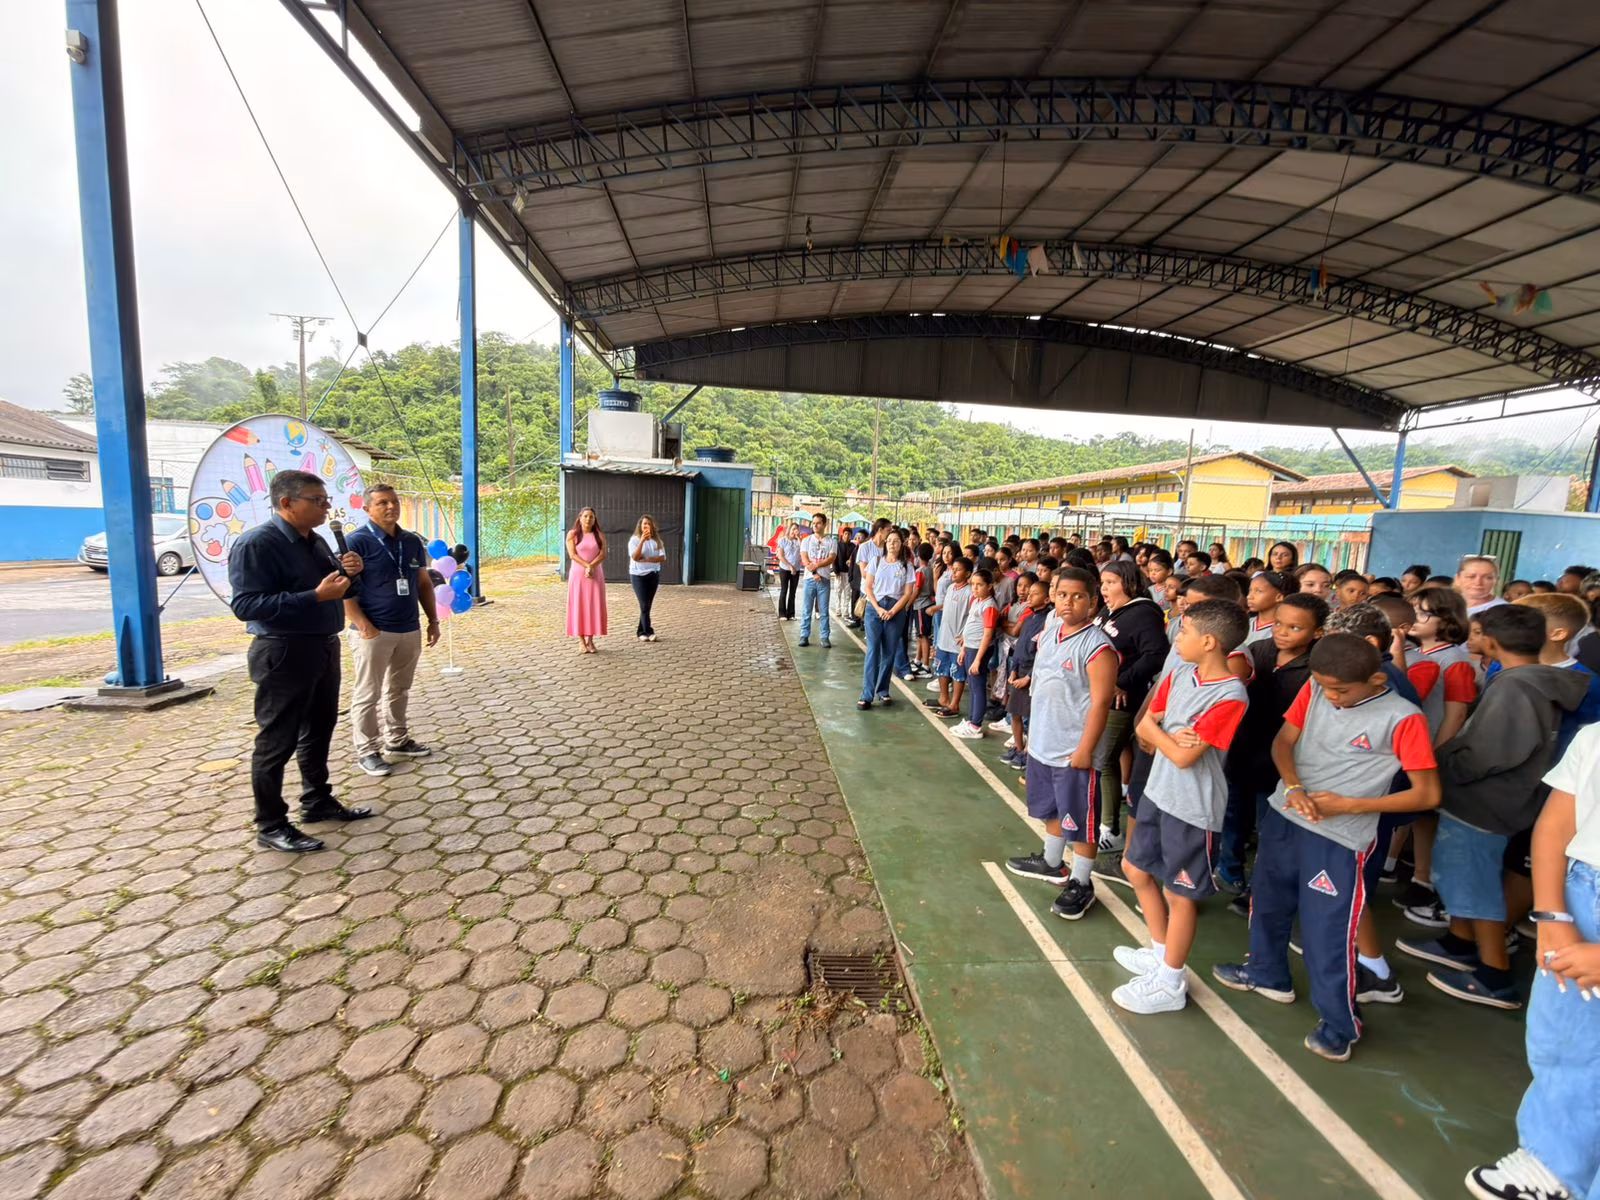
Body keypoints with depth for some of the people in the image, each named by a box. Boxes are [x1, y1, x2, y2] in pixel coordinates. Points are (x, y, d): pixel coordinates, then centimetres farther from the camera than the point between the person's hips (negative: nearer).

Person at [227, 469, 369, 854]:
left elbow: (343, 589, 19)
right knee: (277, 741, 2)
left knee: (319, 730, 18)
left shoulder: (315, 541, 11)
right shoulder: (256, 543, -15)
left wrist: (351, 574, -4)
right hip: (284, 654, -9)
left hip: (324, 648, 9)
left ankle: (317, 802, 32)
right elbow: (245, 605, -24)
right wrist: (316, 597, -29)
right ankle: (270, 825, 14)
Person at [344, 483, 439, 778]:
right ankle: (367, 751, 15)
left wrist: (433, 621, 11)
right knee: (367, 695, 4)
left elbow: (424, 583, 16)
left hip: (410, 630, 6)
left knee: (399, 690, 17)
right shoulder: (357, 541, -9)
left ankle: (396, 740, 30)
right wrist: (364, 626, -20)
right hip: (374, 632, -6)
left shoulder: (412, 541, 9)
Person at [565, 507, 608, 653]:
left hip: (596, 575, 2)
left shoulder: (599, 535, 8)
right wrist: (587, 566, -19)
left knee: (594, 607, 1)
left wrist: (591, 566, -18)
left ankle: (590, 640, 7)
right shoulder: (572, 534, 2)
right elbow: (572, 554, -9)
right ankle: (581, 641, 1)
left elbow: (603, 555, -3)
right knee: (578, 606, -3)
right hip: (578, 574, -2)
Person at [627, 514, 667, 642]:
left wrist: (647, 559, -16)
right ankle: (648, 632, -4)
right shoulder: (634, 539, -4)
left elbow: (663, 557, -4)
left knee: (648, 605, 8)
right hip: (638, 575, -4)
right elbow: (635, 557, -17)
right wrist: (642, 540, -24)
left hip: (654, 575, 4)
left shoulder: (657, 540, 4)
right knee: (644, 605, -9)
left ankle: (641, 632, 17)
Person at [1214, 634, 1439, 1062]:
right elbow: (1282, 741, 1)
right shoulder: (1315, 690, -3)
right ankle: (1266, 974, 45)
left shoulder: (1402, 719, -15)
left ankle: (1339, 1024, 25)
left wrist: (1348, 805, -16)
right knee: (1267, 901, 22)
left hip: (1339, 839, -5)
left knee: (1329, 932, 2)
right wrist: (1294, 788, -15)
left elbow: (1427, 794, -11)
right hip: (1283, 817, 6)